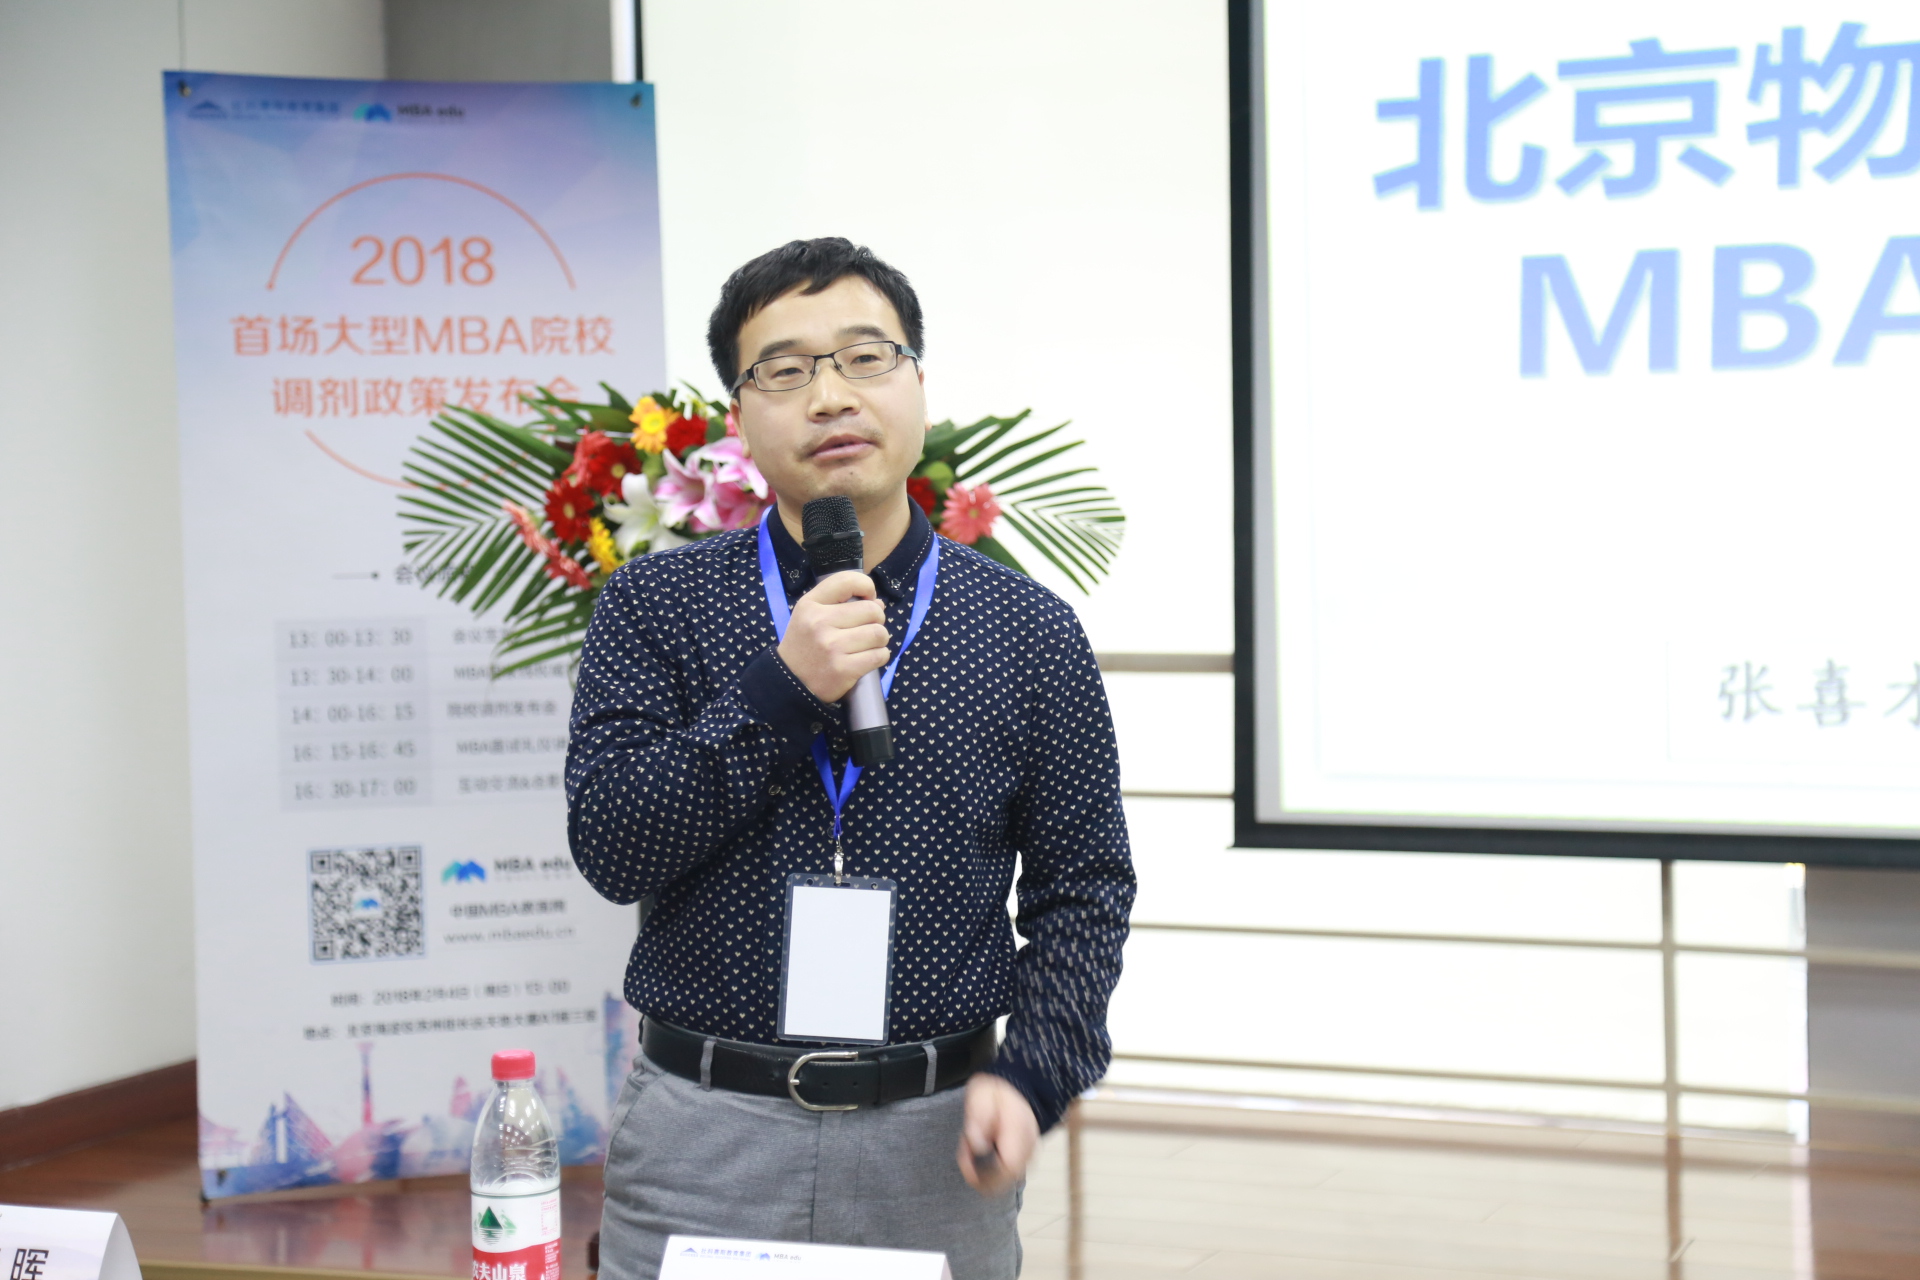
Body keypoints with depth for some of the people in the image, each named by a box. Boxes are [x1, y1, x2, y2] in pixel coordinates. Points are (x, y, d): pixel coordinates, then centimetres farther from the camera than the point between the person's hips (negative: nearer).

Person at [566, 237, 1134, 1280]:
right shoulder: (654, 605, 1)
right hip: (703, 1128, 0)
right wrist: (780, 690, -17)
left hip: (932, 1141, 1)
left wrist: (1031, 1076, -9)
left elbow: (1083, 883, 4)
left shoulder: (1030, 631, 2)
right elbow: (609, 848, -8)